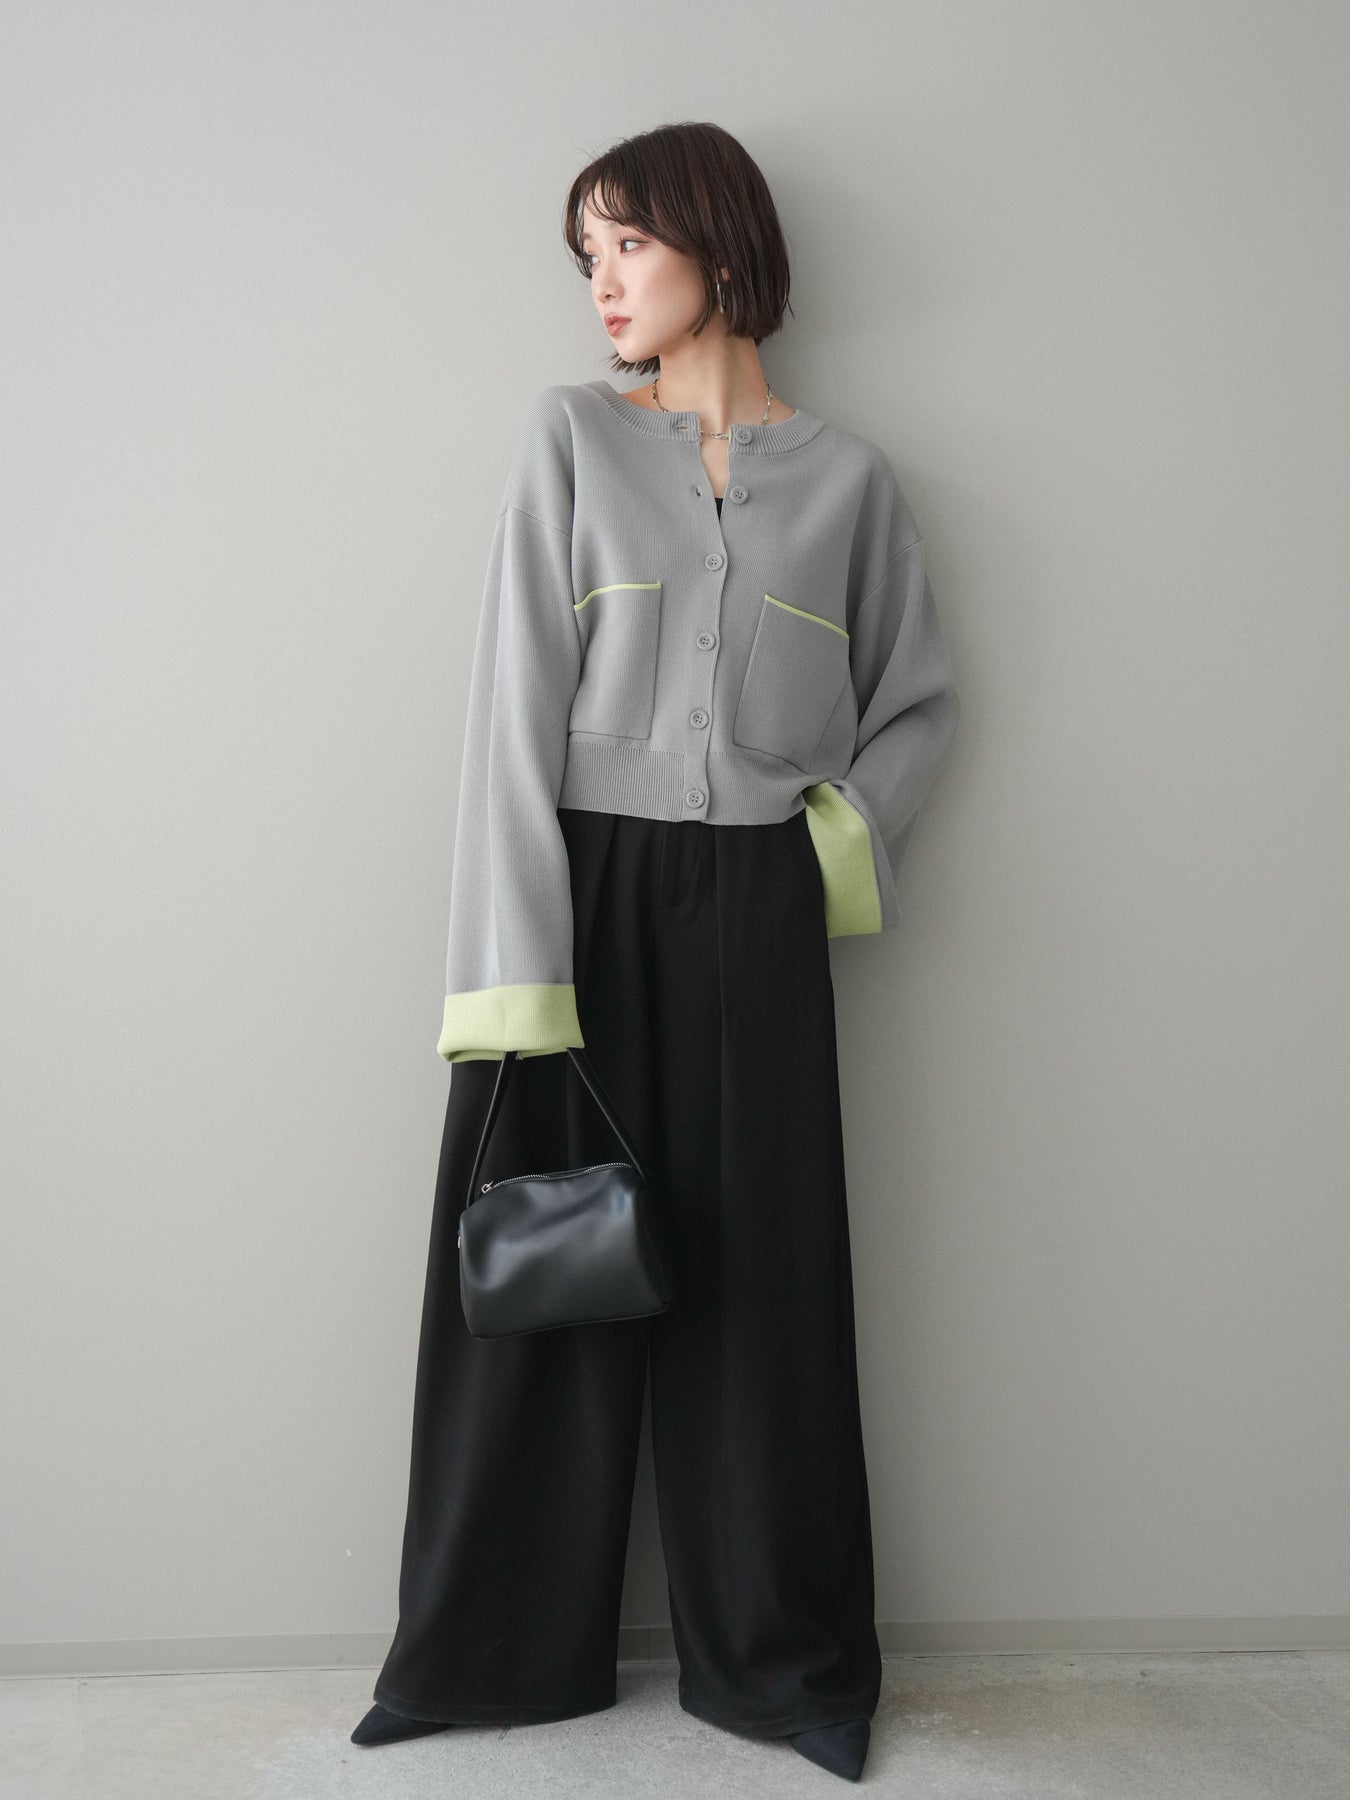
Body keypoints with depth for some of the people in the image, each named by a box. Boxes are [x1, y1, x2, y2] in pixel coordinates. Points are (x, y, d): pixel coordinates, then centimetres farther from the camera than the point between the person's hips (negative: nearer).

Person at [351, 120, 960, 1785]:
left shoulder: (844, 477, 11)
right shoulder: (568, 435, 6)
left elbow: (917, 698, 19)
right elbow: (516, 700, -4)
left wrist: (844, 831, -1)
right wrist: (510, 969, -13)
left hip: (752, 913, 1)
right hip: (582, 885, -1)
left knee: (759, 1281, 4)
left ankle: (782, 1658, 23)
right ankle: (501, 1650, 22)